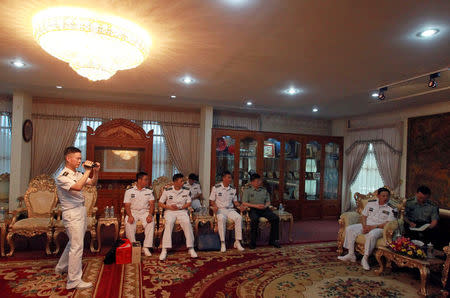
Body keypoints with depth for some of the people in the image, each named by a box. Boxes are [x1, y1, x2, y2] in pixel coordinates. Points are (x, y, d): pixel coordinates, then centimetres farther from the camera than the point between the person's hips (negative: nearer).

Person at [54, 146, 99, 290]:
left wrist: (95, 171, -1)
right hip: (72, 214, -9)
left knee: (74, 243, 22)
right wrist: (88, 171, -26)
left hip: (81, 211, 9)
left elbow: (93, 183, 16)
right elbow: (78, 187, -32)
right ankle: (74, 281, 2)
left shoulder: (78, 174, 9)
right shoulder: (62, 177, -16)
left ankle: (61, 267, 43)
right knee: (77, 246, -7)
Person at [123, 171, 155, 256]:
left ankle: (146, 247, -24)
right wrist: (130, 216, -19)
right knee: (128, 223, -32)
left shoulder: (149, 191, 13)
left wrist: (150, 214, -15)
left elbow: (152, 204, 4)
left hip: (145, 212, 1)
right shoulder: (129, 191, 8)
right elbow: (127, 206, 1)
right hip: (133, 212, -1)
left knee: (151, 222, -30)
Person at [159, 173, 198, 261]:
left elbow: (189, 203, 6)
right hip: (169, 211, -1)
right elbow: (160, 203, 4)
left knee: (187, 222, -28)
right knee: (169, 223, -32)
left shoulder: (186, 191, 6)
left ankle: (191, 248, -19)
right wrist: (169, 207, -13)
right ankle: (164, 250, -29)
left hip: (182, 211, 1)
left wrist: (179, 207, -10)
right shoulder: (167, 191, 1)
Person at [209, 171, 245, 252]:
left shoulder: (233, 189, 13)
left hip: (230, 210, 4)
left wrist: (239, 206, -3)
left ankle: (237, 242, -20)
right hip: (220, 209, -3)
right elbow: (211, 201, 3)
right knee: (221, 218, -37)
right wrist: (215, 206, -17)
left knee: (239, 217, -27)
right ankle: (223, 243, -31)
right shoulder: (216, 187, 1)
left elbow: (235, 201, 18)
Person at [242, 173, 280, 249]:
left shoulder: (264, 190, 23)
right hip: (253, 209, -3)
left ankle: (273, 240, -9)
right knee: (255, 219, -36)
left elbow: (268, 201, 18)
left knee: (276, 218, -21)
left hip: (264, 209, 4)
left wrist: (265, 206, -6)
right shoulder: (247, 191, 11)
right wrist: (256, 206, -10)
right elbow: (244, 203, 1)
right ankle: (252, 242, -22)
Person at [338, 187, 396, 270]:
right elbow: (364, 216, 11)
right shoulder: (370, 203, 9)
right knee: (349, 229, -15)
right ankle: (351, 255, -7)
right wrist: (364, 226, -8)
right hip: (366, 225, 5)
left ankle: (365, 259, -23)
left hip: (379, 228, -5)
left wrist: (373, 227, -19)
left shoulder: (391, 208, -3)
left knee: (372, 235, -38)